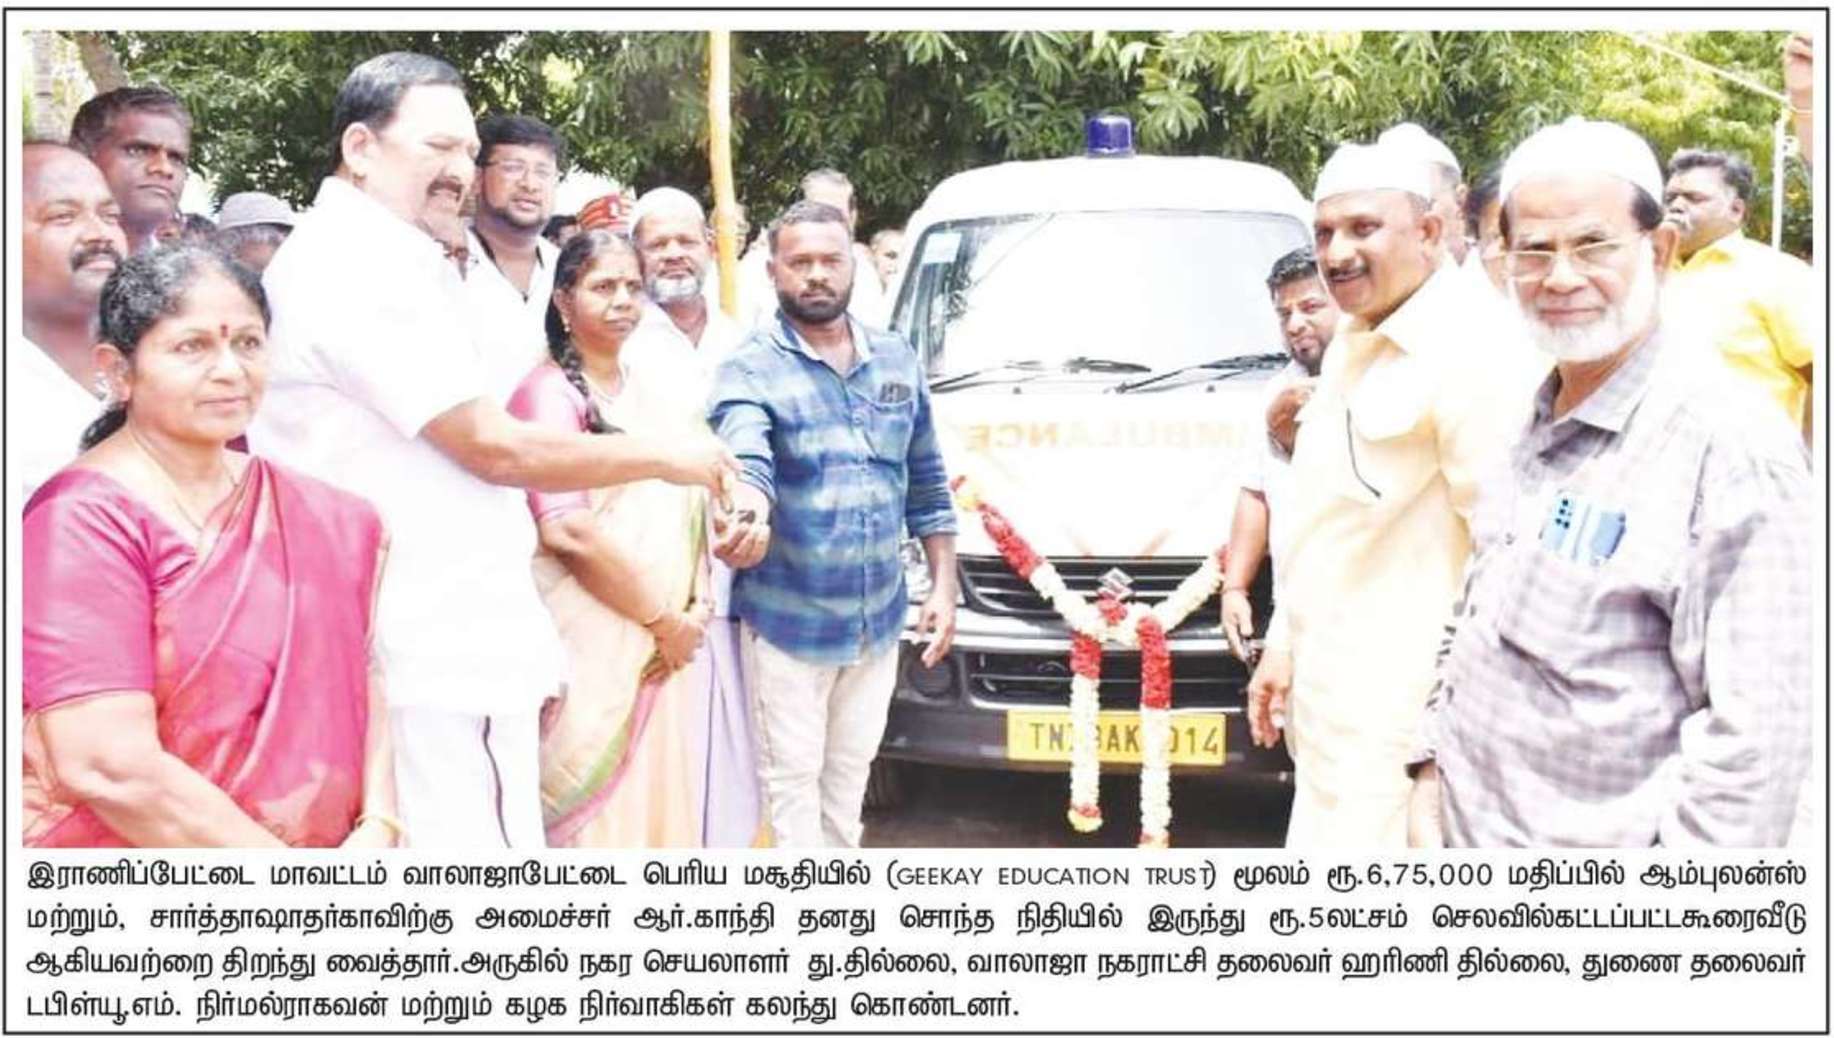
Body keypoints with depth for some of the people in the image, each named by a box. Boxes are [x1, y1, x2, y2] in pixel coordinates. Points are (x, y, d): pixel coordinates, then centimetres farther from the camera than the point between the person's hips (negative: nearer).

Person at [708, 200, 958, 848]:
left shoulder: (897, 360, 8)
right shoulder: (749, 369, -9)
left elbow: (927, 484, 12)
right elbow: (745, 459, -30)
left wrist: (944, 588, 7)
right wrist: (747, 514, -53)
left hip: (879, 621, 5)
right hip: (787, 621, -5)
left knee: (848, 778, 19)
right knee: (793, 779, 4)